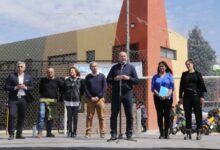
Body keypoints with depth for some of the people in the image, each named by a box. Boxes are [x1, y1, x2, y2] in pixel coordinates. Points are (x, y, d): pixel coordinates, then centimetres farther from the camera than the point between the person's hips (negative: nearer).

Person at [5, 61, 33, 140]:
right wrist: (15, 87, -13)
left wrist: (25, 87, -9)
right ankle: (11, 134, -3)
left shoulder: (28, 77, 11)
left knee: (22, 117, 5)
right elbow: (6, 87, 0)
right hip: (13, 99, -2)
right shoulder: (11, 76, 3)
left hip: (23, 99, 3)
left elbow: (31, 88, 11)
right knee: (12, 115, -11)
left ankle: (19, 133, 15)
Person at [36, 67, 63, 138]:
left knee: (50, 117, 6)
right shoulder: (43, 80, 8)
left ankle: (49, 133, 15)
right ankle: (39, 132, -15)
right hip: (43, 99, 0)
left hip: (53, 100, 1)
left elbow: (62, 88, 13)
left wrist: (58, 96, 7)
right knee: (41, 114, -16)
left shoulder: (57, 81, 3)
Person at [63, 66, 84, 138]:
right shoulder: (66, 80, 9)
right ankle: (69, 131, 5)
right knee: (69, 117, 0)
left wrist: (79, 98, 1)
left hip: (76, 100, -1)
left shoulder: (80, 81, 4)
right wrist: (65, 98, 4)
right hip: (68, 101, 1)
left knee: (75, 117, 2)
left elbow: (82, 90, 7)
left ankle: (74, 132, 9)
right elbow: (63, 90, 13)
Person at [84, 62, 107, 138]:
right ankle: (88, 132, 2)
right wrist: (91, 97, -8)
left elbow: (104, 87, 1)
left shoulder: (102, 76, 8)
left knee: (101, 117, -1)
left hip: (100, 99, -1)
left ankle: (102, 133, 3)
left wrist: (98, 97, -8)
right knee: (89, 117, 0)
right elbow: (86, 88, 5)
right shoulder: (88, 77, 10)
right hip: (90, 99, 1)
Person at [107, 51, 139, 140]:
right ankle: (113, 134, 7)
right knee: (114, 115, 1)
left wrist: (128, 78, -12)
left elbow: (136, 80, 4)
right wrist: (114, 79, -9)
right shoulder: (114, 67, 13)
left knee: (129, 115, 2)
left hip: (127, 93, -1)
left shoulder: (131, 67, 10)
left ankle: (129, 134, 10)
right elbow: (108, 79, 9)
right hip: (116, 93, 1)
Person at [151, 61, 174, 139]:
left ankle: (166, 133, 5)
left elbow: (172, 87, 1)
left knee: (167, 115, -1)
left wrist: (167, 95, -16)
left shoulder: (169, 75, 8)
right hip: (158, 98, 1)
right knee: (159, 115, -2)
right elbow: (153, 88, 4)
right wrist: (159, 95, -13)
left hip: (168, 98, -1)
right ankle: (161, 133, 2)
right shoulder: (155, 77, 11)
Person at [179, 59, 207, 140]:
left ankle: (199, 133, 5)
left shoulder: (197, 74, 4)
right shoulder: (184, 74, 12)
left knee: (198, 114, -1)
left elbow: (202, 85, 1)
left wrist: (202, 96, -6)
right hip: (187, 96, 3)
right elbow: (181, 86, 11)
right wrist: (180, 97, 6)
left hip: (196, 95, -2)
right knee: (187, 114, 3)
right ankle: (188, 133, 8)